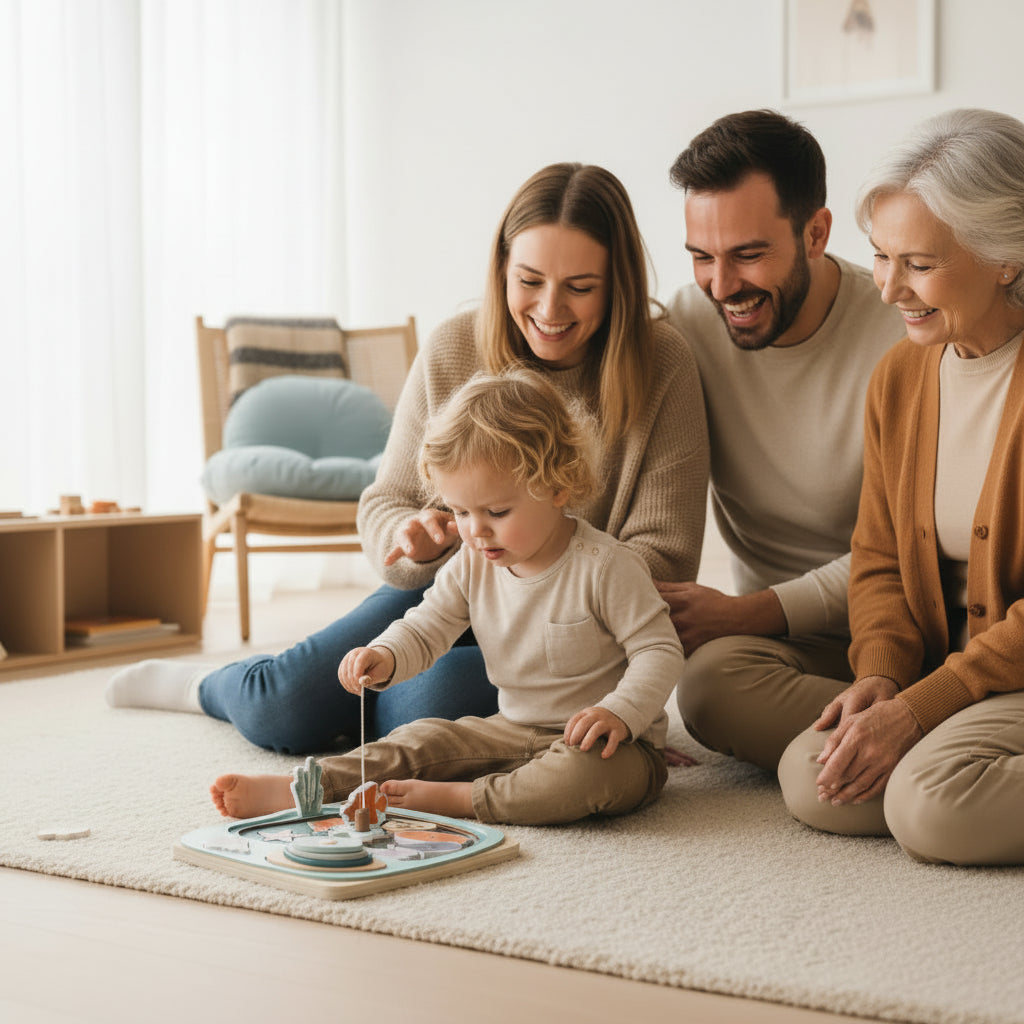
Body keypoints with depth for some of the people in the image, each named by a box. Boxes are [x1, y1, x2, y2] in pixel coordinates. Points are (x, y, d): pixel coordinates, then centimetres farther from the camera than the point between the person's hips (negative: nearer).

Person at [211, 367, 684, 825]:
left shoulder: (606, 567, -19)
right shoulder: (472, 565, 0)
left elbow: (660, 651, -17)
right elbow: (425, 628, 5)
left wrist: (619, 713, -33)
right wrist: (384, 657, -19)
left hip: (609, 743, -6)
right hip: (513, 731, 6)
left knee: (590, 772, -37)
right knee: (424, 739, -4)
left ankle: (455, 798, -27)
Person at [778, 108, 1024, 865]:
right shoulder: (898, 377, 7)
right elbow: (880, 559, 12)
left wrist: (918, 708, -21)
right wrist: (882, 672, -8)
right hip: (947, 667, 7)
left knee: (933, 806, -30)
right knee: (814, 785, -15)